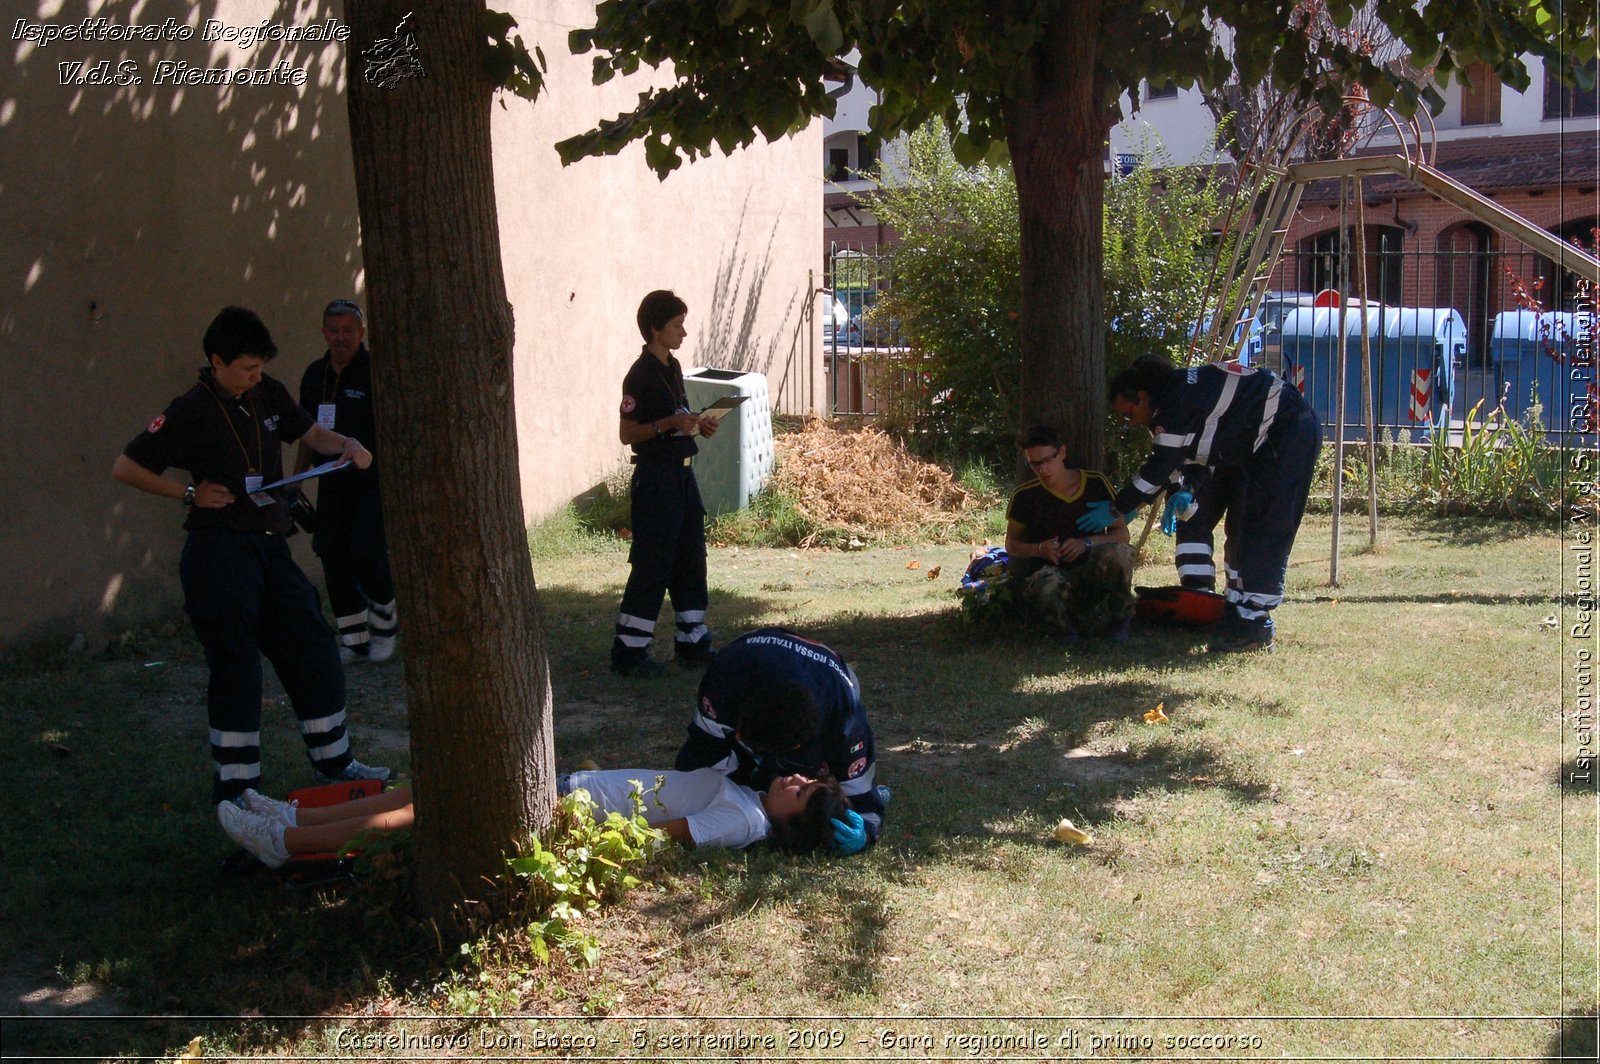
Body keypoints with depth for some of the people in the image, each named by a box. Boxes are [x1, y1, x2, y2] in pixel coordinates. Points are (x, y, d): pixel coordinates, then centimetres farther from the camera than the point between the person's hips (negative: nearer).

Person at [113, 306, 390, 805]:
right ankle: (233, 787, 4)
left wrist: (347, 445, 2)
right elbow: (125, 468, -10)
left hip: (270, 548, 7)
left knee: (313, 649, 9)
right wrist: (190, 494, -10)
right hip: (220, 554, -7)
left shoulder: (268, 395, 8)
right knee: (236, 665, -6)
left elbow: (311, 433, 22)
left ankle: (333, 763, 23)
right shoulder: (191, 412, -11)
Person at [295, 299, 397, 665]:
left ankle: (385, 622, 11)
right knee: (333, 556, 2)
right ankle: (353, 641, 14)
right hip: (331, 481, 6)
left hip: (373, 480, -6)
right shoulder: (314, 374, 11)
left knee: (365, 549, -16)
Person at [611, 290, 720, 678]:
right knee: (652, 565, -6)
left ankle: (693, 644, 21)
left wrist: (697, 425, 7)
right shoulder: (641, 374, -14)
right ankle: (628, 652, 2)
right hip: (655, 476, -9)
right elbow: (627, 433, -16)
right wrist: (669, 424, -26)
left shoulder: (672, 367, 13)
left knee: (690, 561, 12)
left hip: (682, 474, 9)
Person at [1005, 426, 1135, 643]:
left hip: (1094, 572, 2)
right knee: (1046, 587, -40)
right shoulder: (1025, 495, -2)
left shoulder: (1096, 483, -1)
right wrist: (1039, 549, -13)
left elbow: (1122, 534, 3)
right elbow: (1011, 544, 9)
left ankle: (1120, 616, -5)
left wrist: (1087, 543, -16)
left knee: (1119, 552, -33)